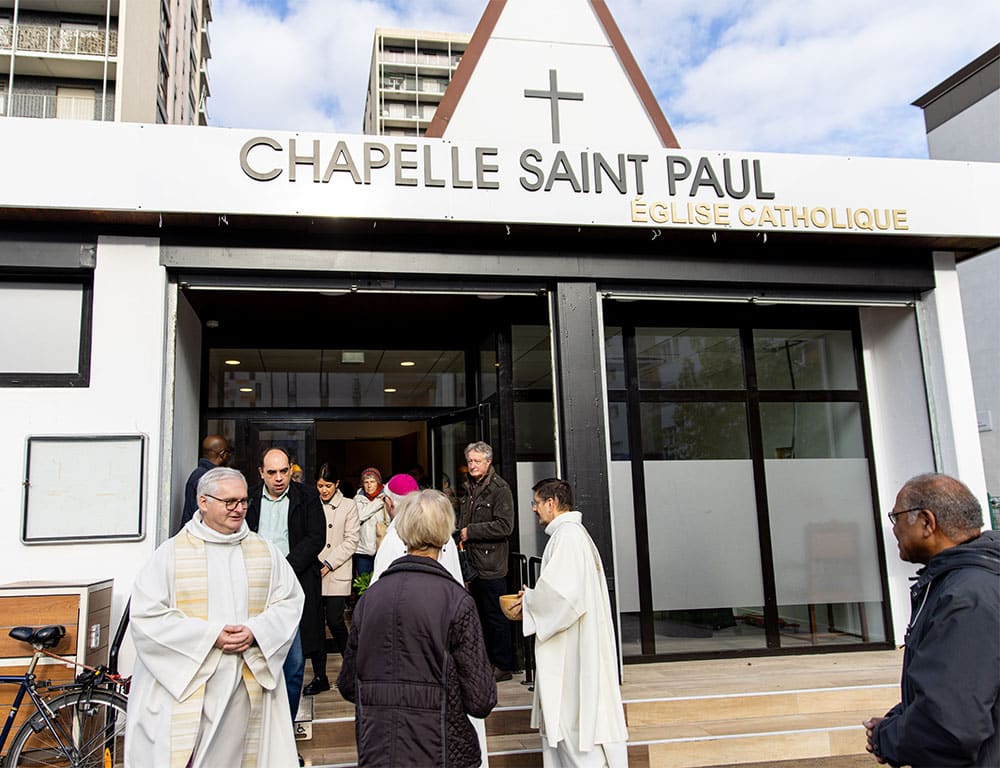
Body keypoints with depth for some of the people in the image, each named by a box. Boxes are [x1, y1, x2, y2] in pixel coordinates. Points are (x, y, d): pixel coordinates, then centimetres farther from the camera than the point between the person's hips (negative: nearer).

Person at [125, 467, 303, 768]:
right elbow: (146, 616, -6)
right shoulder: (171, 552, -1)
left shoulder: (265, 551, 9)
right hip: (185, 686, -2)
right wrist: (210, 635, -14)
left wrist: (255, 631, -11)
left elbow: (290, 600, 7)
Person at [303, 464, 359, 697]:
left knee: (335, 621, -8)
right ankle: (319, 676, 14)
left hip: (336, 575, -3)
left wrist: (329, 563, -9)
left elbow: (351, 541, -1)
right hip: (312, 573, 3)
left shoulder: (348, 506, 3)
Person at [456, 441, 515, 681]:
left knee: (495, 616, -1)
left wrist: (470, 531, -16)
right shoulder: (470, 489, 16)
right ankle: (486, 662, 27)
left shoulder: (500, 489, -11)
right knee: (480, 616, 16)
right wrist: (459, 535, 10)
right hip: (472, 563, 8)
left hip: (491, 565, -8)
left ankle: (503, 666, 10)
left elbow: (505, 525, -20)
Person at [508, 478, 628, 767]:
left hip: (573, 650, -11)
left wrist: (529, 604, -11)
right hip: (568, 648, 11)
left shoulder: (567, 536, -18)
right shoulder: (571, 532, 14)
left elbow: (562, 592, -26)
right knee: (559, 719, 16)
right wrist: (533, 596, 10)